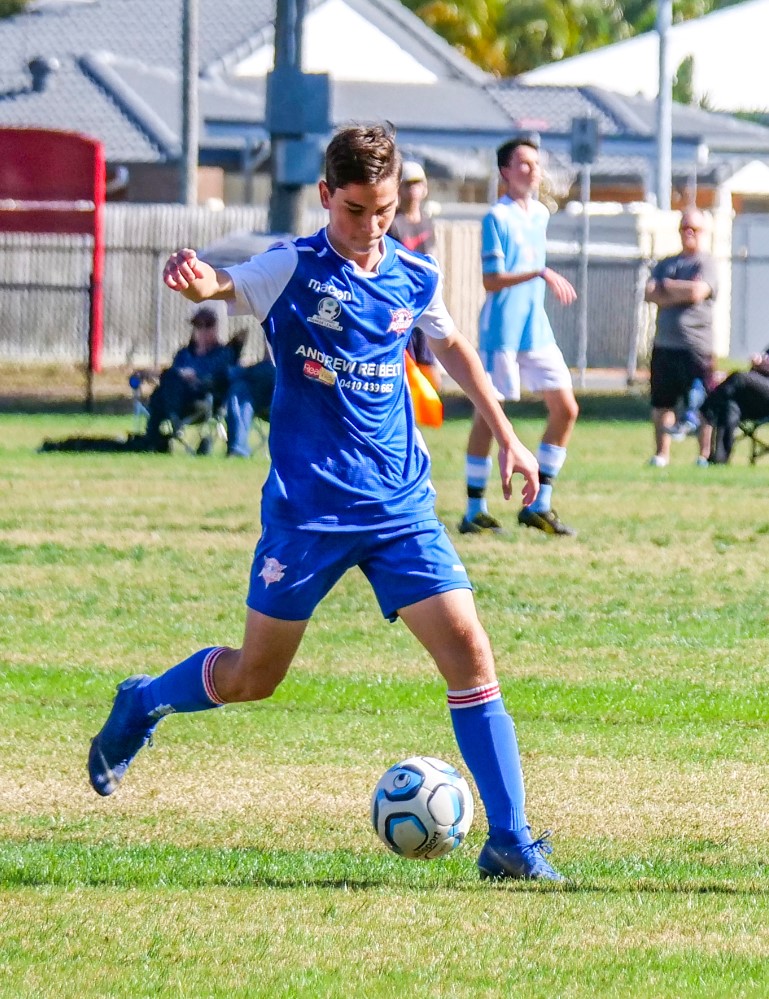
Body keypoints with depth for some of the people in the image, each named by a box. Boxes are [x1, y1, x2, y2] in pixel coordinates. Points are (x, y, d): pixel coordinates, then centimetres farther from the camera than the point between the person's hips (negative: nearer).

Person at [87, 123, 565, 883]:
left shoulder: (413, 279, 5)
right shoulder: (293, 270, -9)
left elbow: (452, 349, 25)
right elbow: (223, 286, -26)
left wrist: (506, 438, 27)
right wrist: (199, 282, -51)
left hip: (401, 505, 3)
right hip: (308, 507, -3)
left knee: (468, 650, -11)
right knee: (252, 677, 7)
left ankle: (509, 842, -8)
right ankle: (141, 705, 38)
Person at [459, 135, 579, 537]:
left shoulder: (540, 214, 13)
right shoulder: (497, 218, -11)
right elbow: (491, 281, -17)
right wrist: (541, 274, -26)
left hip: (536, 330, 8)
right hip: (501, 333, -8)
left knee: (565, 409, 2)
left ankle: (539, 505, 9)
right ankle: (475, 511, 4)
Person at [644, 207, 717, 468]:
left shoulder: (706, 263, 1)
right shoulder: (665, 264, 18)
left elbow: (697, 292, -15)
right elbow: (650, 294, 3)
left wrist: (670, 286, 0)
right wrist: (682, 293, -9)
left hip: (696, 345, -5)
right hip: (664, 345, 5)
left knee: (700, 403, -6)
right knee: (661, 402, 9)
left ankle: (705, 453, 1)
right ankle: (661, 453, 17)